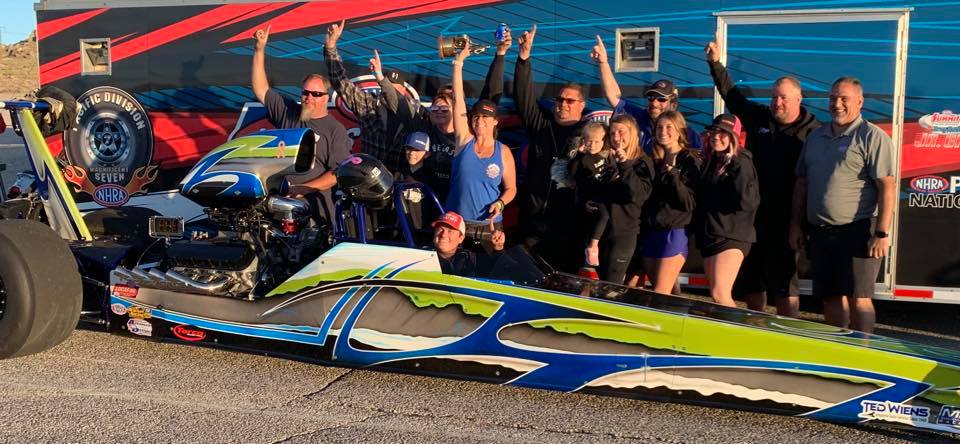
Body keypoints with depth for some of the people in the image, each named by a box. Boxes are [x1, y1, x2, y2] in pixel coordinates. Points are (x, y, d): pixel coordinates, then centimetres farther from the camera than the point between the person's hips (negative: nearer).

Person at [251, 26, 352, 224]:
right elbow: (260, 90, 15)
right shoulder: (287, 111, 16)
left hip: (311, 201, -3)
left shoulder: (335, 130, 2)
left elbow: (339, 172, -4)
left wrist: (303, 189, -11)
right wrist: (259, 50, 10)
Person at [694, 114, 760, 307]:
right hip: (708, 235, 8)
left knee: (719, 295, -14)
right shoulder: (710, 161, 13)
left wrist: (735, 168, -24)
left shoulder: (741, 162, -9)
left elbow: (747, 201, -21)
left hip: (732, 236, -8)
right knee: (718, 293, 9)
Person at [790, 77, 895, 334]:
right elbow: (802, 182, 18)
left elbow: (887, 187, -12)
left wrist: (882, 233, -17)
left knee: (858, 299, -4)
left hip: (856, 233, -6)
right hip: (820, 233, 7)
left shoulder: (872, 137, -6)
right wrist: (796, 225, 13)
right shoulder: (816, 137, 15)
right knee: (830, 298, 12)